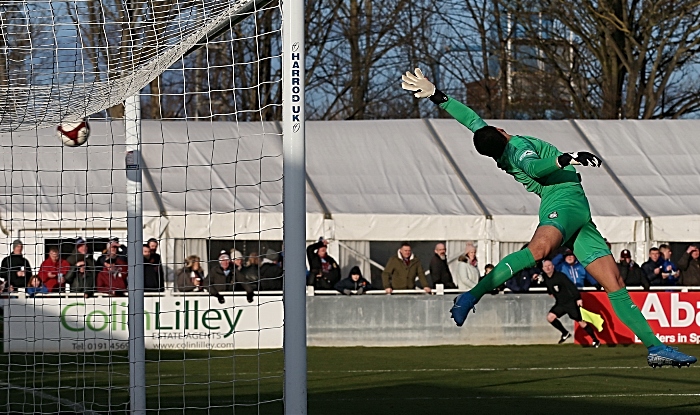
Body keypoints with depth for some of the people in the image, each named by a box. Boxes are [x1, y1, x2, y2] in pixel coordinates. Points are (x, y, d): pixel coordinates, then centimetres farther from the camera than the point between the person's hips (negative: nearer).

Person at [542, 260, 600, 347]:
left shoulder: (560, 276, -17)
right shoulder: (546, 279, 3)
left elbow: (571, 286, -21)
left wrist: (578, 298, -26)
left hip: (571, 302, -6)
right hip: (560, 304, 6)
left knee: (580, 321, -6)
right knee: (550, 317, -12)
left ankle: (595, 340, 4)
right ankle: (565, 333, 5)